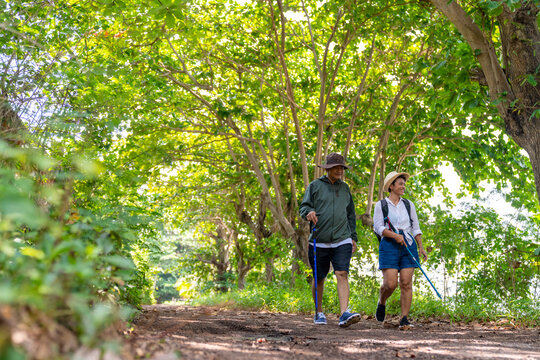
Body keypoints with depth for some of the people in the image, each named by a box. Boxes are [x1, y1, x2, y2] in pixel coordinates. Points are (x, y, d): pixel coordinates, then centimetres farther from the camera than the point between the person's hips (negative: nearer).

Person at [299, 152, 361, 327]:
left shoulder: (345, 188, 15)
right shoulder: (315, 186, 5)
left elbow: (351, 215, 22)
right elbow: (303, 207, 1)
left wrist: (353, 237, 17)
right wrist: (309, 212, -23)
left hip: (342, 241, 2)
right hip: (319, 241, -1)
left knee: (342, 274, -14)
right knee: (319, 279, 8)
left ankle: (344, 314, -21)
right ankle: (319, 313, 25)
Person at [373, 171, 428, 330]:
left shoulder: (408, 204, 15)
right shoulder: (381, 205, 5)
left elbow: (415, 227, 17)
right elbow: (378, 227, -3)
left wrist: (421, 247, 7)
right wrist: (395, 235, -17)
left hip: (408, 245, 3)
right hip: (389, 245, -3)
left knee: (406, 283, -6)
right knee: (390, 284, -12)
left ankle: (404, 320, -3)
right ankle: (381, 303, 20)